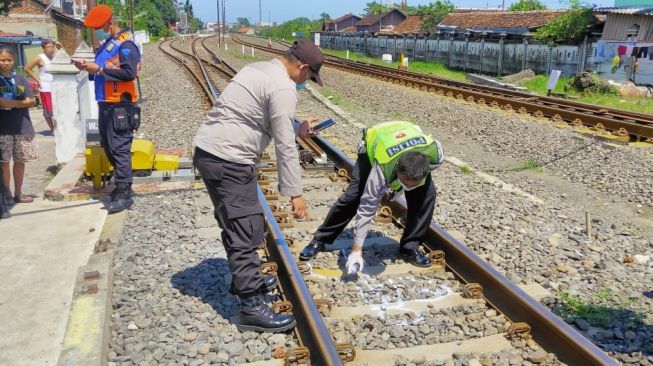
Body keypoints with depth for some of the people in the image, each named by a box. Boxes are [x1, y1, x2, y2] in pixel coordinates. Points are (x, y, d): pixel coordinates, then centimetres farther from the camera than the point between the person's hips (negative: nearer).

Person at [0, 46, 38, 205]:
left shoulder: (20, 79, 7)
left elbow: (31, 101, 2)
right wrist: (20, 102, -13)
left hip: (22, 127, 3)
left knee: (20, 161, 9)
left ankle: (18, 194, 19)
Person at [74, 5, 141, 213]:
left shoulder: (125, 44, -10)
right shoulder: (106, 44, 18)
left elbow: (129, 73, -22)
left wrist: (99, 69, -19)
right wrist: (88, 68, 6)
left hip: (120, 106, -10)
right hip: (105, 104, 10)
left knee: (120, 149, -9)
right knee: (108, 147, 13)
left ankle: (124, 195, -4)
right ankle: (122, 186, 24)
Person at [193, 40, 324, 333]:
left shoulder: (260, 70, 17)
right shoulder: (283, 88, -13)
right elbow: (285, 147, -15)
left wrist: (297, 127, 40)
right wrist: (295, 193, -11)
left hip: (208, 152, 11)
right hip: (228, 160, -11)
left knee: (235, 225, 22)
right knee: (247, 231, -6)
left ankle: (245, 280, 37)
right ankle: (251, 308, 0)